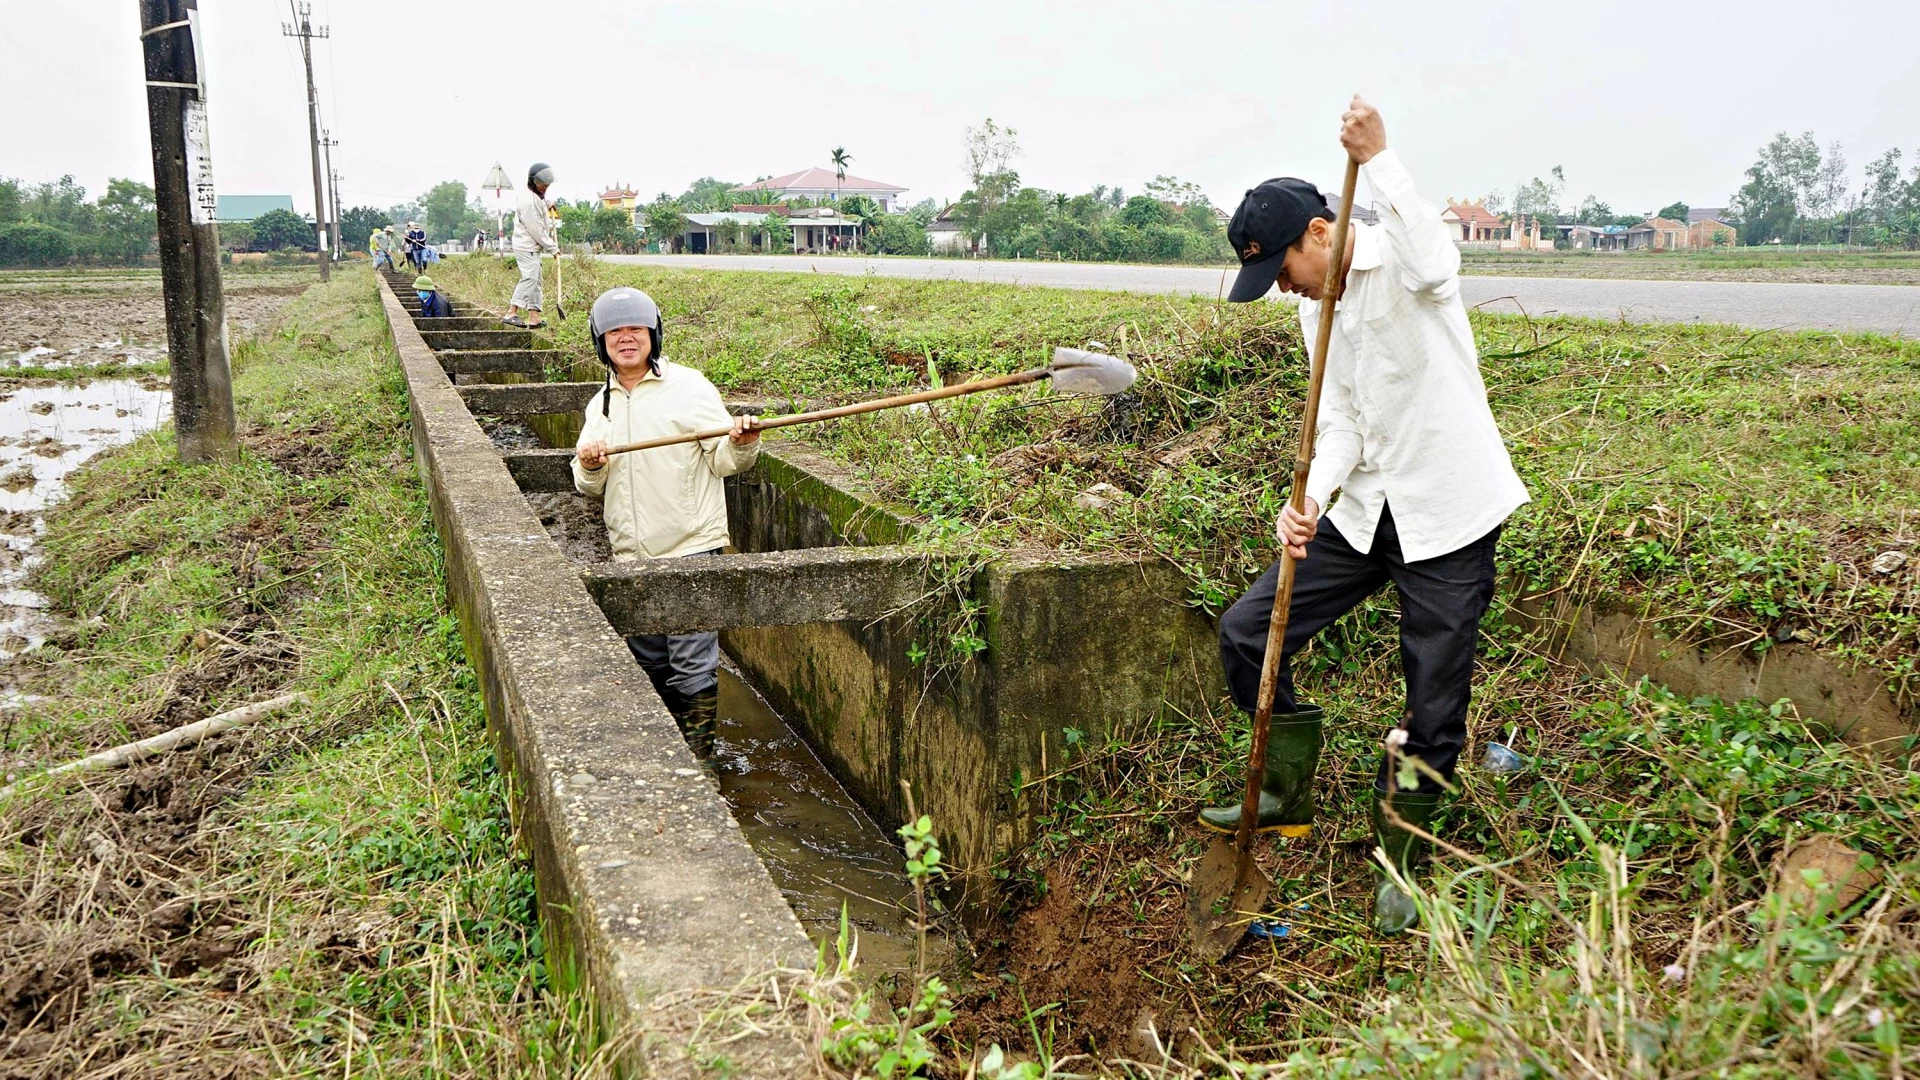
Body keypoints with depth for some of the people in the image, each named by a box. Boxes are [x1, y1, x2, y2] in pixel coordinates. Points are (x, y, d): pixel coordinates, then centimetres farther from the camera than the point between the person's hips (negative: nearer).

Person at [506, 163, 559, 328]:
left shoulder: (539, 197, 12)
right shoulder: (528, 201, -19)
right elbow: (536, 230, -19)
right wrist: (553, 248, -12)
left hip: (534, 246, 10)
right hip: (526, 246, -10)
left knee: (535, 279, 10)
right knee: (530, 277, -17)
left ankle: (534, 316, 13)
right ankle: (512, 313, -20)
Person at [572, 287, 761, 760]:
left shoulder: (689, 386, -3)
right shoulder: (600, 405, 14)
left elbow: (724, 461, -4)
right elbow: (590, 488, 16)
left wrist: (742, 443, -26)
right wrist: (589, 468, -6)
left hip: (690, 548, -6)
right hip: (630, 556, 6)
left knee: (692, 661, -6)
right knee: (648, 660, 14)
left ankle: (698, 752, 6)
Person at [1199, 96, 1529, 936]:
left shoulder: (1400, 259, -13)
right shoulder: (1317, 305, 9)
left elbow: (1434, 263, -40)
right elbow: (1342, 423, 4)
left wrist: (1378, 158, -37)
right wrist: (1308, 503, -13)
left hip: (1449, 516, -7)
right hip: (1366, 511, 7)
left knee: (1434, 710, 2)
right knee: (1247, 630, 3)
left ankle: (1400, 861, 24)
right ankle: (1288, 793, 22)